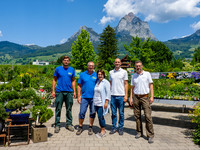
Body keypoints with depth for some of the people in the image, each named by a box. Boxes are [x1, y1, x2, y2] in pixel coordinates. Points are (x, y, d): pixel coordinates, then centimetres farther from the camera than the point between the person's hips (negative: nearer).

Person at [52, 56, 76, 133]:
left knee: (69, 109, 9)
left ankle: (69, 124, 22)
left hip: (69, 92, 2)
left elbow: (73, 81, 12)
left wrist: (74, 91, 6)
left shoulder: (72, 70, 8)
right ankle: (57, 125, 14)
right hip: (59, 92, -2)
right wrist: (53, 91, -2)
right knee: (58, 109, 2)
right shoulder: (58, 69, 3)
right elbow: (54, 80, 6)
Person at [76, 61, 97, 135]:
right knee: (82, 113, 1)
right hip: (84, 97, 0)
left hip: (94, 97, 1)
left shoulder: (96, 75, 5)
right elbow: (79, 86, 5)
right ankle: (80, 127, 18)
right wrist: (79, 96, -2)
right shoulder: (82, 74, 5)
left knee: (92, 113, 8)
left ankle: (90, 127, 22)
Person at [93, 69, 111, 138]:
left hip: (102, 103, -6)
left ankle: (103, 131, 5)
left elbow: (108, 93, -11)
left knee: (100, 116, -8)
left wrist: (106, 102, -17)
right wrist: (94, 102, 16)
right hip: (96, 103, 6)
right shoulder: (97, 82, 13)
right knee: (100, 117, 10)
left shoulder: (106, 82, -7)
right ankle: (102, 130, 20)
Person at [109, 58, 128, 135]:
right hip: (113, 95, 3)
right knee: (113, 113, 8)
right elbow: (110, 83, 15)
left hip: (121, 95, -2)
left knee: (121, 113, 5)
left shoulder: (124, 72, 2)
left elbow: (126, 84, 1)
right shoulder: (111, 72, 11)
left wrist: (126, 95, -7)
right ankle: (114, 128, 19)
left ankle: (121, 128, 17)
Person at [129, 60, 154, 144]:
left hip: (145, 97, -3)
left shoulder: (147, 74, 3)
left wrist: (152, 96, -7)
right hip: (136, 97, 3)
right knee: (137, 116, 7)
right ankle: (139, 132, 20)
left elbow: (151, 85, 2)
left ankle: (150, 135, -1)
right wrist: (131, 98, 6)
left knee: (148, 116, -8)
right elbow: (132, 87, 13)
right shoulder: (134, 76, 11)